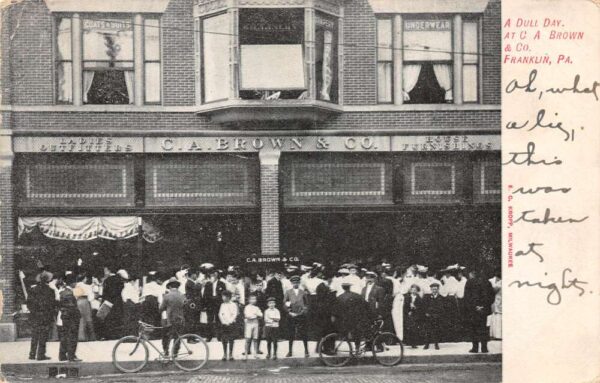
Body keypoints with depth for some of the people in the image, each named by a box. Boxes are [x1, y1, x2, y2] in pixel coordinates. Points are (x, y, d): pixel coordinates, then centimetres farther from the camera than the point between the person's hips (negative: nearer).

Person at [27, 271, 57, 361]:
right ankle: (41, 355, 1)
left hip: (35, 316, 4)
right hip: (46, 316, -4)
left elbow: (29, 302, 3)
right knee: (43, 337, 1)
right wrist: (53, 314, 6)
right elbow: (53, 304, -7)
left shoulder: (33, 289, 2)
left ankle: (32, 354, 16)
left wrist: (33, 311, 14)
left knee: (34, 337, 13)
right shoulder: (50, 290, -9)